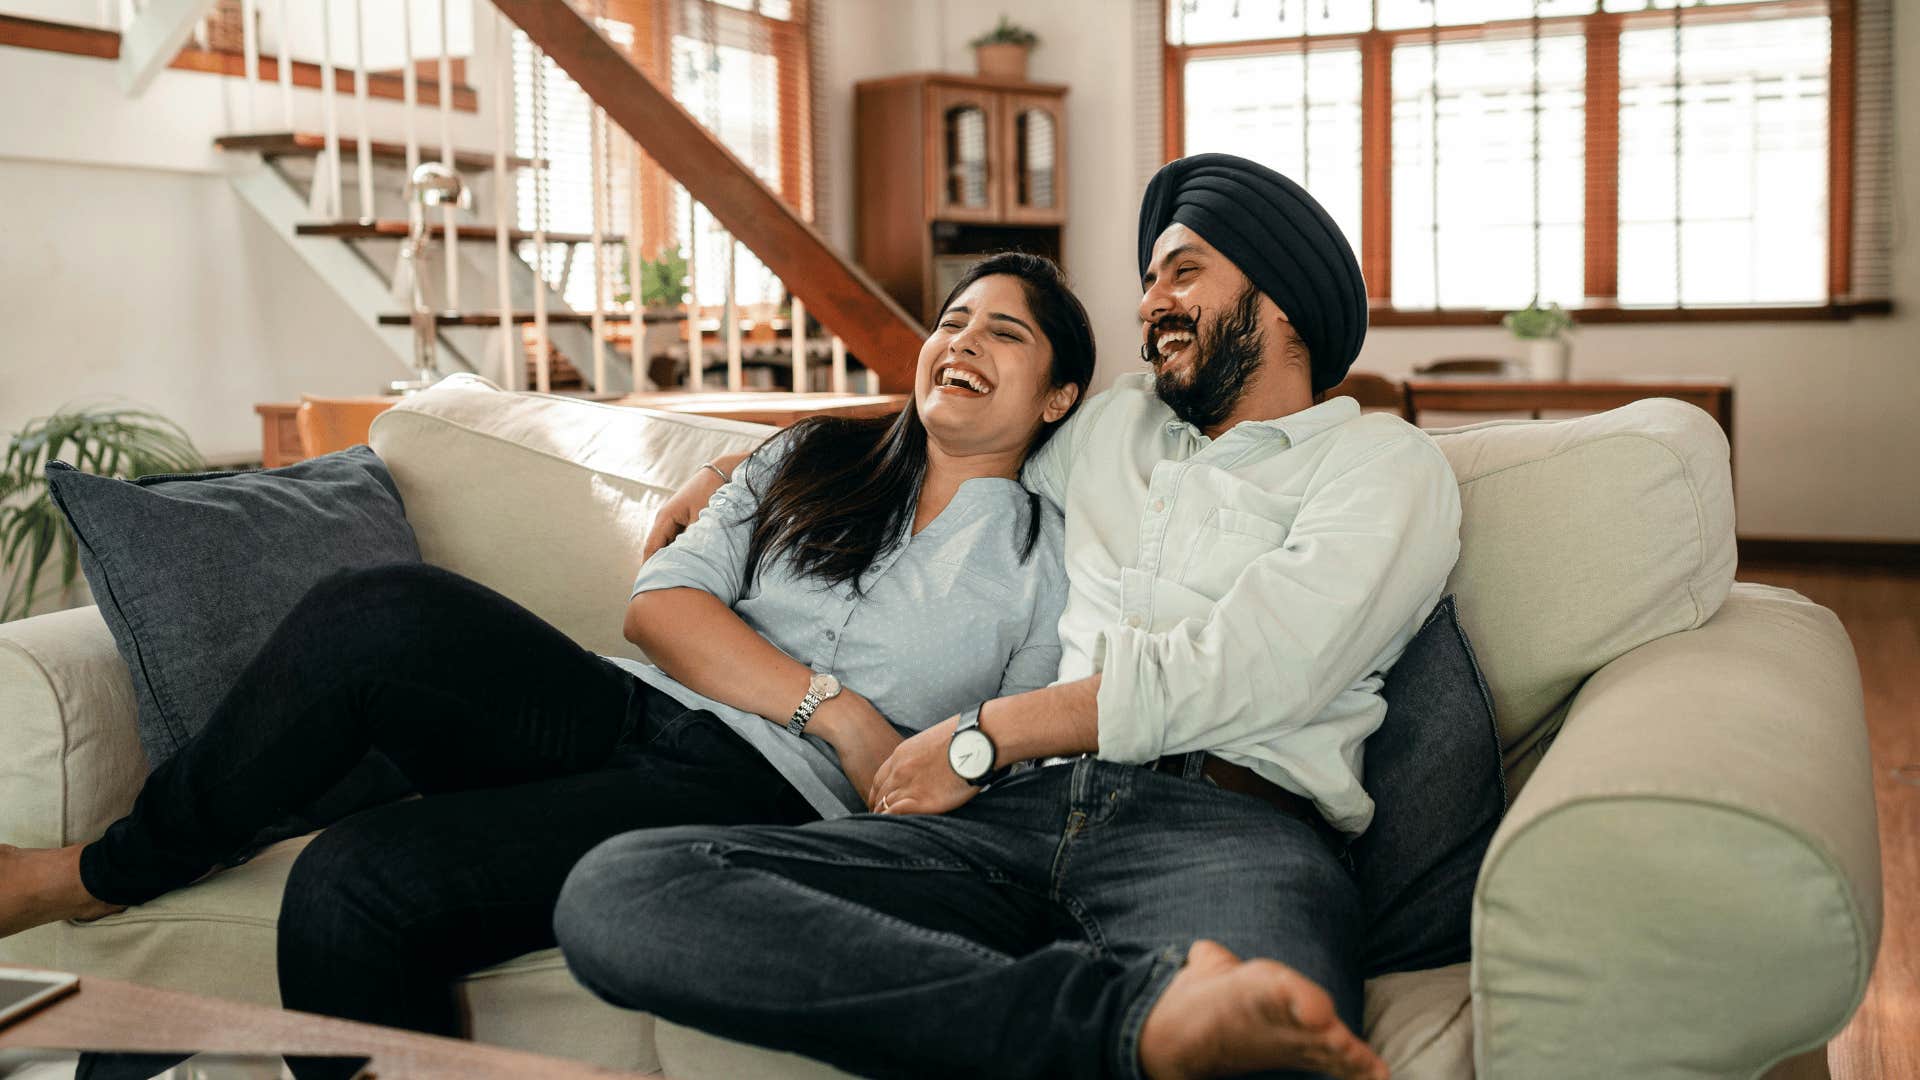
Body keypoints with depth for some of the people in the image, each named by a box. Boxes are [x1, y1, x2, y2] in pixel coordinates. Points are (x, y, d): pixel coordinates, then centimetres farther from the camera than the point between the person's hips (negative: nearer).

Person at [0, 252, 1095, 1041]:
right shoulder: (812, 458, 19)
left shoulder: (1052, 559, 12)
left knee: (358, 882, -27)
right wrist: (836, 708, -7)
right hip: (628, 720, 4)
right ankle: (114, 865, -5)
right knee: (377, 616, -24)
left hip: (770, 800, -4)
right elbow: (658, 604, 5)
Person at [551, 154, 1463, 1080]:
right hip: (1026, 809, 8)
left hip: (1228, 824, -8)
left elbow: (1240, 672, -2)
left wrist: (982, 738, -1)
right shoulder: (1114, 422, 32)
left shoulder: (1385, 462, 13)